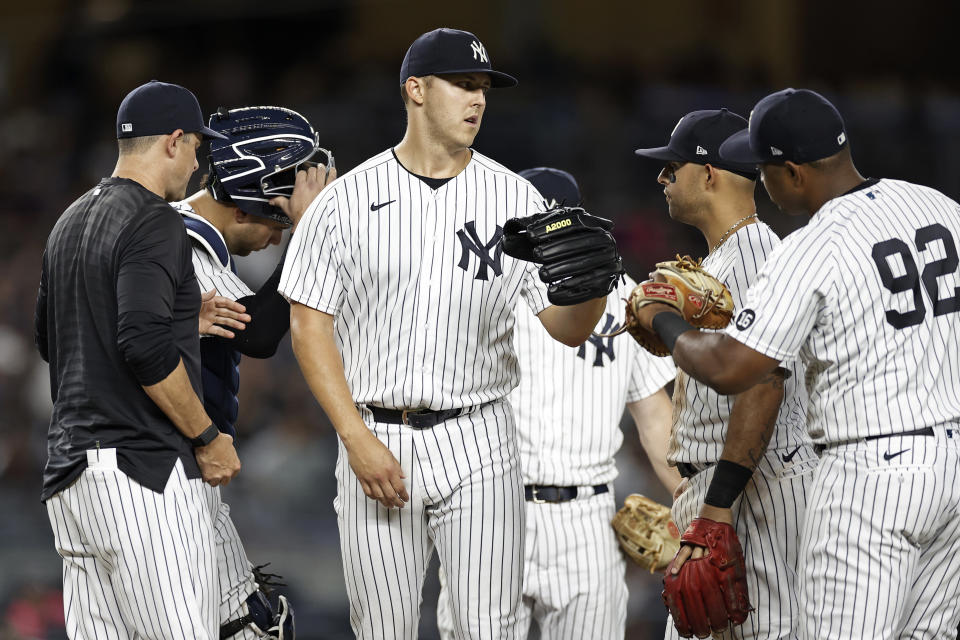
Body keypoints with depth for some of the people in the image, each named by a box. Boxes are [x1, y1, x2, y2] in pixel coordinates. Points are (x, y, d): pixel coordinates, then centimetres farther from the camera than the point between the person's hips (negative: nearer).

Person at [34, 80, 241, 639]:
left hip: (71, 471, 9)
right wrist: (207, 439, -12)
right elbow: (144, 346, -22)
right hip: (146, 468, -9)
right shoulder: (155, 221, -11)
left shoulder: (70, 222, 18)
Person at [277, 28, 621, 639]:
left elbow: (566, 328, 1)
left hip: (477, 447, 1)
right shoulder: (347, 200, 0)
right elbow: (310, 325, -2)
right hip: (375, 443, -1)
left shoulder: (515, 198, 4)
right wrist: (357, 439, -11)